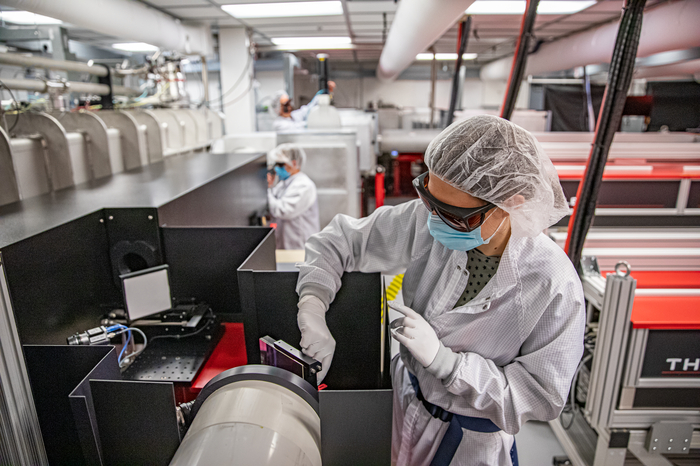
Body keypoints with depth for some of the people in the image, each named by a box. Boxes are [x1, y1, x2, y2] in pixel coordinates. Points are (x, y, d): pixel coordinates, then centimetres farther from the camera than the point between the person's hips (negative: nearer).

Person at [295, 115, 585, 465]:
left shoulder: (553, 287, -31)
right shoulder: (428, 224, -23)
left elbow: (541, 397, -23)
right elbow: (339, 239, -13)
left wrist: (441, 358, -34)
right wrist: (313, 314, -28)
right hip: (406, 401, 4)